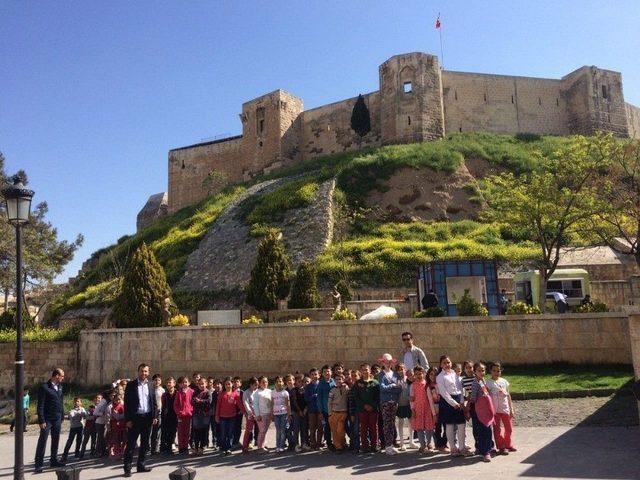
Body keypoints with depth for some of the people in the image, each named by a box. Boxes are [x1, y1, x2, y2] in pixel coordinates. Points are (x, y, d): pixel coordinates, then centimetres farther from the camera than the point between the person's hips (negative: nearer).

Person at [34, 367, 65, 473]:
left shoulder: (60, 387, 10)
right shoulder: (44, 387, -12)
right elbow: (40, 406, -13)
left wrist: (62, 416, 8)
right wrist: (41, 421, -16)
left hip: (57, 419, 7)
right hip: (47, 420, -7)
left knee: (55, 441, 13)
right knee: (42, 441, 0)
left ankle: (53, 461, 25)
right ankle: (39, 464, 7)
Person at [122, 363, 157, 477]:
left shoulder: (150, 385, 8)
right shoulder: (131, 385, -3)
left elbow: (153, 402, 11)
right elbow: (126, 403, -6)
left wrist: (155, 416, 2)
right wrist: (128, 419, -11)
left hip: (147, 417, 4)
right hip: (135, 417, -4)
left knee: (145, 443, 11)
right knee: (131, 444, -1)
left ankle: (141, 465, 22)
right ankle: (127, 468, 6)